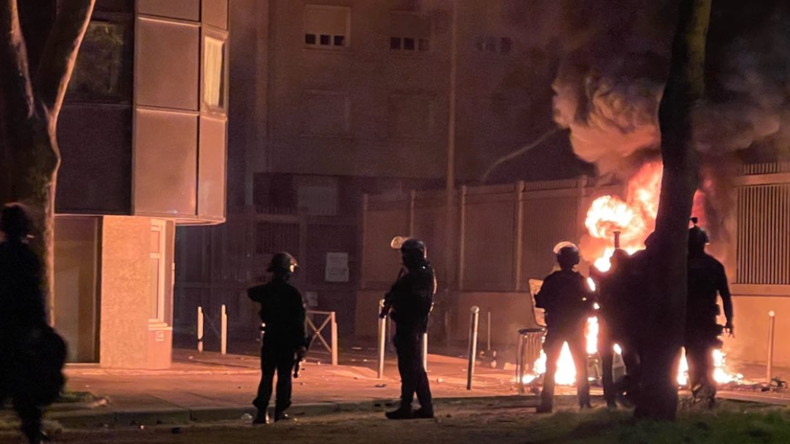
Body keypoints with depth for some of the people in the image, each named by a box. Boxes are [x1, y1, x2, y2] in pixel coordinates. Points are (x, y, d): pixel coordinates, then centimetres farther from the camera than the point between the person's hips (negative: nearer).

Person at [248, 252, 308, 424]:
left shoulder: (265, 290, 0)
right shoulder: (293, 293, -12)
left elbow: (251, 292, 25)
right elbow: (298, 321, -11)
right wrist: (301, 344, -7)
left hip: (270, 337, 3)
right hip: (287, 339, -3)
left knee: (267, 375, 6)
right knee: (284, 376, 6)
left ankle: (262, 412, -2)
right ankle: (280, 411, 8)